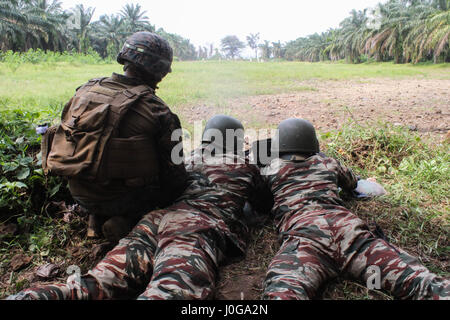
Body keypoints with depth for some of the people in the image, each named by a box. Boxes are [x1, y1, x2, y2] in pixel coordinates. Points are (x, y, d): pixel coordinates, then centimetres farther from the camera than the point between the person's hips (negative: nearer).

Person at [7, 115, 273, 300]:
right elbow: (265, 208, 32)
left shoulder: (193, 159, 29)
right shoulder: (245, 168, 20)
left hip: (158, 218, 6)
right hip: (198, 229, -6)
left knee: (96, 284, -5)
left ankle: (26, 297, -27)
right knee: (168, 292, -29)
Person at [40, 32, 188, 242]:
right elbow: (174, 172, -11)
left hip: (80, 195, 6)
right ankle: (128, 221, -1)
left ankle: (97, 218, 15)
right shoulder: (157, 112, -16)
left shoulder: (85, 91, -1)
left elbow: (62, 143, 10)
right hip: (123, 199, -6)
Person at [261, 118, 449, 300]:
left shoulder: (270, 168, 21)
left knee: (282, 293, -28)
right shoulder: (327, 163, 30)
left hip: (302, 232, -3)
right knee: (418, 281, -8)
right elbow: (352, 184, 51)